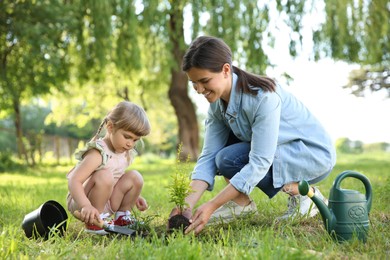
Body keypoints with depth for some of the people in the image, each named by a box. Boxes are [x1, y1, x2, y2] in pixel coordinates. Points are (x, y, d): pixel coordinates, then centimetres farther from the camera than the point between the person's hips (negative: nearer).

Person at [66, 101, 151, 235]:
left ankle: (122, 217, 7)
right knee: (104, 175, -33)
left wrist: (134, 196, 9)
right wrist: (86, 206, -47)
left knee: (134, 177, -7)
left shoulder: (125, 153, 3)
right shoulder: (98, 154, -24)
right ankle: (94, 223, -20)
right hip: (80, 201, -8)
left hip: (107, 202, 8)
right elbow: (74, 180, -34)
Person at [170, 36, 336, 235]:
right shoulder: (217, 102, -7)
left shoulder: (263, 97, -31)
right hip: (282, 151, 8)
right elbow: (209, 156, -11)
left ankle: (303, 194, -10)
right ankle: (240, 203, -3)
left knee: (229, 159, -26)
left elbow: (259, 163, -33)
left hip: (316, 153, -7)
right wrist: (187, 204, -26)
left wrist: (212, 206, -36)